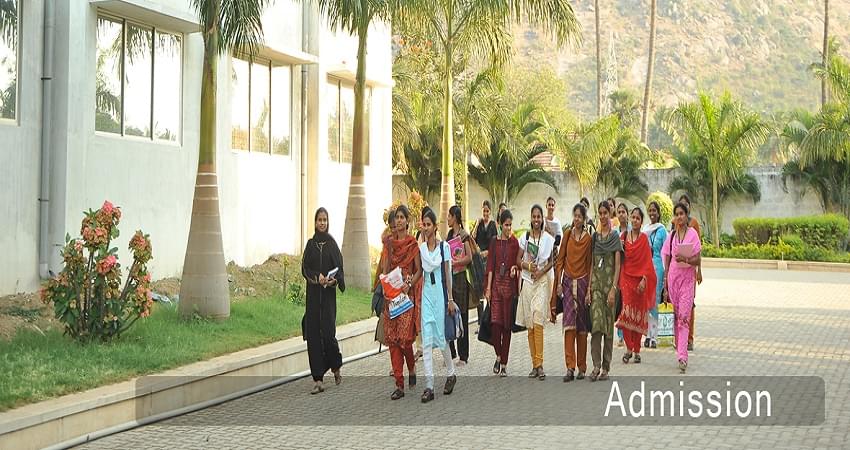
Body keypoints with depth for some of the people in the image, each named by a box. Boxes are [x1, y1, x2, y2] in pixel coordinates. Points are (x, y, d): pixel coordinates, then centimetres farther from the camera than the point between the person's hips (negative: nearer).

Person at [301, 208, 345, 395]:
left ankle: (336, 367, 19)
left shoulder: (332, 244, 5)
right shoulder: (310, 244, 10)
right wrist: (317, 277, -14)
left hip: (328, 293, -2)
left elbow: (339, 267, 1)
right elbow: (305, 268, 4)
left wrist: (334, 280, -19)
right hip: (313, 293, 2)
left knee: (328, 332, -9)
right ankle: (318, 379, 0)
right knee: (313, 334, -3)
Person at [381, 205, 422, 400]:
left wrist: (409, 285, -14)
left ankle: (412, 367, 20)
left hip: (407, 294, -4)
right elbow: (385, 269, 11)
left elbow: (419, 270, 1)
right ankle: (399, 384, 4)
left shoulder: (413, 243, 0)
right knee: (391, 337, -1)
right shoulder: (388, 242, 11)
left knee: (405, 336, -12)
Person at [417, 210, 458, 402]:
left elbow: (448, 273, 0)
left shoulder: (444, 246, -1)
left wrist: (450, 299, -2)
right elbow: (419, 272, 10)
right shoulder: (420, 248, 7)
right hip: (426, 292, 3)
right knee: (427, 339, -4)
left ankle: (451, 374, 28)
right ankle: (429, 386, -5)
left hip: (440, 291, -3)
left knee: (440, 336, 3)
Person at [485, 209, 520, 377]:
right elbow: (490, 266, 4)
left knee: (507, 324, 2)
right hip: (496, 283, 1)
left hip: (510, 283, -1)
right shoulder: (495, 242, 6)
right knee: (495, 322, -8)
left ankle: (504, 363, 9)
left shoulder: (515, 243, 3)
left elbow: (518, 262, 10)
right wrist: (488, 288, -1)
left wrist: (515, 268, -14)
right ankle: (499, 355, 15)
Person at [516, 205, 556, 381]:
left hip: (542, 281, -3)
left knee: (538, 323, -14)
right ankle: (534, 365, 11)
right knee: (529, 325, 4)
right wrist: (528, 266, -11)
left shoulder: (548, 239, 1)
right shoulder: (525, 237, 7)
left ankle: (539, 364, -14)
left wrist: (541, 271, -12)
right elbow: (518, 259, 7)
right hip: (527, 281, 3)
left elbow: (551, 262, 3)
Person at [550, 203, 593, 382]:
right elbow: (560, 260, 8)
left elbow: (590, 265, 1)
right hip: (568, 281, 1)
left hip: (582, 282, -1)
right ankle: (570, 367, -12)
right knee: (569, 323, -9)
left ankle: (582, 367, 15)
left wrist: (589, 290, -4)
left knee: (582, 326, 5)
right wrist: (559, 283, 1)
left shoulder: (588, 238, 0)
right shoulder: (567, 234, 6)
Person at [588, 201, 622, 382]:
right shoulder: (594, 236, 11)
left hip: (610, 282, -2)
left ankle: (606, 367, 8)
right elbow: (591, 264, 11)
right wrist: (588, 289, 4)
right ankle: (596, 366, -11)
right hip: (596, 281, 3)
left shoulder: (615, 237, 0)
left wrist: (613, 289, -13)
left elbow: (617, 266, -5)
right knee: (596, 322, -9)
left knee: (608, 324, 2)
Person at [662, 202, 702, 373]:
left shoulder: (692, 233, -2)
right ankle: (680, 350, 14)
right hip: (673, 277, 4)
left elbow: (697, 260, -2)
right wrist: (665, 287, 6)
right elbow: (667, 262, 10)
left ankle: (682, 357, -16)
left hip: (688, 277, -4)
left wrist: (686, 259, -23)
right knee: (675, 316, 4)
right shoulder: (671, 235, 9)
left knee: (684, 317, -11)